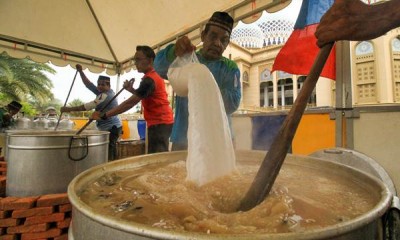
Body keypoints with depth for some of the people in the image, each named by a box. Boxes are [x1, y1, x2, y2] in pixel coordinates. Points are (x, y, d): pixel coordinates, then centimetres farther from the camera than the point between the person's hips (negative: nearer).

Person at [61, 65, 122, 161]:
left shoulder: (106, 95, -17)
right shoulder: (103, 92, 12)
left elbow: (87, 106, -17)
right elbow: (89, 84, 11)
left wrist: (69, 109, -10)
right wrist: (80, 71, 4)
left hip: (111, 129, -10)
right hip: (113, 127, 10)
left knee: (108, 157, -11)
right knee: (111, 156, 13)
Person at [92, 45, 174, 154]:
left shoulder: (149, 79, -16)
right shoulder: (154, 76, 16)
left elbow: (131, 102, -22)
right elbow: (143, 96, 24)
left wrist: (104, 115, -20)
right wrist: (131, 89, 5)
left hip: (159, 123, -10)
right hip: (162, 122, 10)